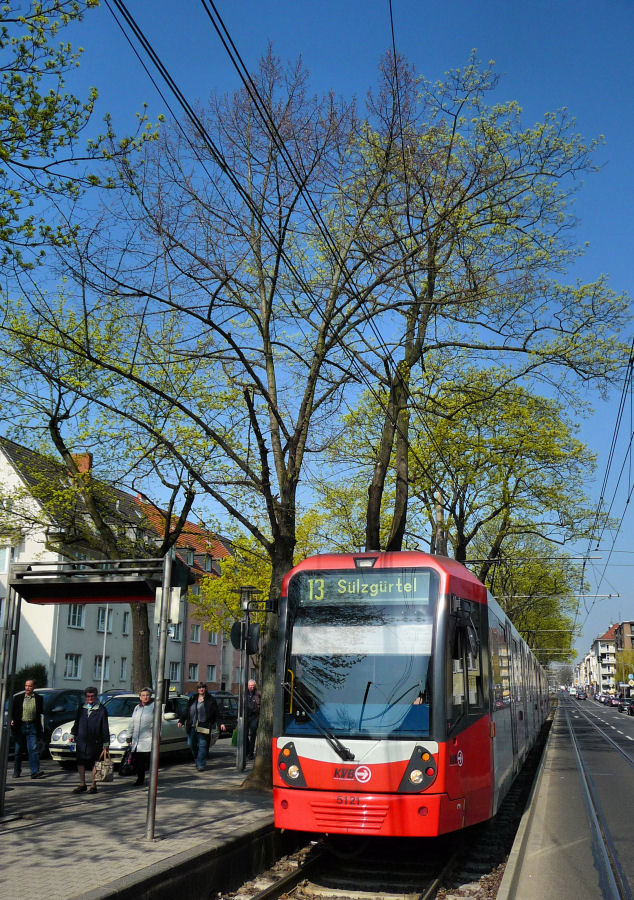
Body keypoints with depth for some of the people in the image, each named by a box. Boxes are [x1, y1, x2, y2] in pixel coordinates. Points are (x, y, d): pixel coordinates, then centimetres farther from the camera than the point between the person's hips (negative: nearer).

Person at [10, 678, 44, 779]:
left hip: (32, 726, -1)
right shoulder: (18, 698, 4)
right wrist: (12, 721, -11)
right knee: (18, 750, 8)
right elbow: (12, 712, 8)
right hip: (20, 726, 1)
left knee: (33, 749, -10)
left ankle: (35, 771, -16)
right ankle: (16, 772, 21)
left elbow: (40, 713, 8)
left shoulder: (38, 698, 5)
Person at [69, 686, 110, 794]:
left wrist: (106, 742, -3)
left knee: (95, 763, 3)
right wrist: (73, 734, 15)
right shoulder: (82, 708, 13)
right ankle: (82, 784, 13)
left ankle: (93, 785, 11)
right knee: (80, 763, 3)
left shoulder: (101, 709, 0)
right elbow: (77, 722, 24)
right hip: (81, 740, 4)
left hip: (95, 742, -4)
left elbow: (105, 727, -1)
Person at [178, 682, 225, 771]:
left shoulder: (210, 700, 1)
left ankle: (201, 764, 1)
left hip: (203, 727, -4)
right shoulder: (192, 699, 13)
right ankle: (197, 760, 29)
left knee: (202, 745, -5)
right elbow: (186, 712, 17)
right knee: (191, 744, 8)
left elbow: (217, 713, -1)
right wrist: (181, 721, 8)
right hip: (192, 726, 5)